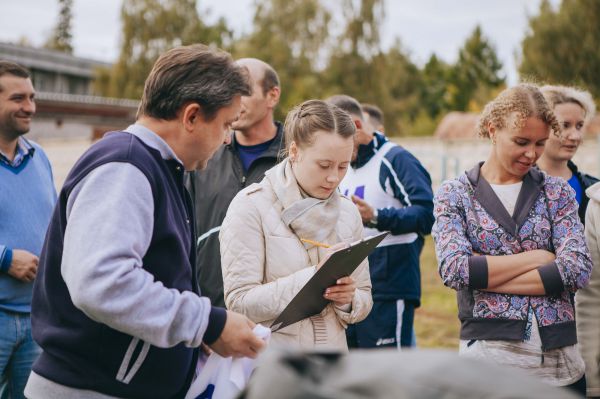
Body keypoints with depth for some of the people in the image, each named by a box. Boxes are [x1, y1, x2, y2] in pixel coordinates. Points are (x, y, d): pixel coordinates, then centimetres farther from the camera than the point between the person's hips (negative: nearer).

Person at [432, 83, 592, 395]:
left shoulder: (557, 193, 7)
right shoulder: (454, 194, 2)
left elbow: (578, 270, -7)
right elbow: (454, 270, -13)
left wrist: (485, 277, -11)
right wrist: (536, 257, -9)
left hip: (560, 357, 2)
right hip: (488, 352, -2)